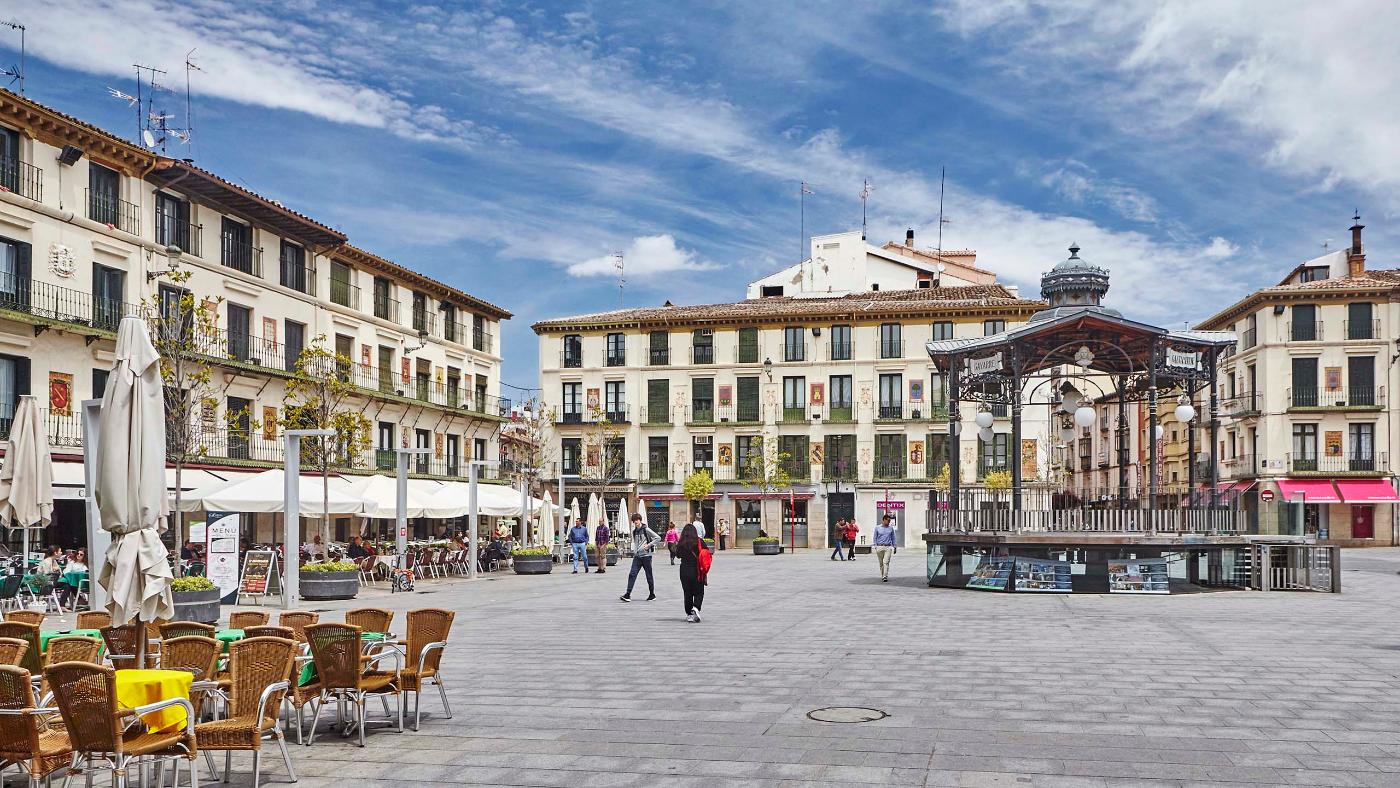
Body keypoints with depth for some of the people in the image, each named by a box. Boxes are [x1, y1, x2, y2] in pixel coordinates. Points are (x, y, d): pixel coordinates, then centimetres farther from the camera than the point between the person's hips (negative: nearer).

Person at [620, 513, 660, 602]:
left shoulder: (646, 530, -7)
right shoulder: (634, 531, 11)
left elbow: (658, 538, -8)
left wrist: (649, 545, -13)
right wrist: (633, 551, 12)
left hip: (646, 555, -5)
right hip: (637, 556, 5)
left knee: (649, 576, 5)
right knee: (632, 574, -6)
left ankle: (652, 594, 17)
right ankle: (628, 595, -11)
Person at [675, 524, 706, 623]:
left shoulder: (681, 543, -5)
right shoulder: (699, 542, -7)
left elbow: (678, 554, 8)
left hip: (684, 570, 1)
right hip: (697, 570, -1)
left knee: (687, 593, 11)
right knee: (699, 592, 6)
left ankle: (689, 614, 13)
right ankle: (696, 608, -20)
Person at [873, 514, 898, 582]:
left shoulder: (891, 528, 10)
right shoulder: (877, 528, 5)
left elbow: (893, 538, 16)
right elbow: (875, 538, 7)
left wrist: (895, 546, 12)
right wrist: (875, 546, -2)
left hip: (888, 547, 0)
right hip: (880, 547, 0)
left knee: (886, 562, -12)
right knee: (881, 563, 5)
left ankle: (885, 577, -17)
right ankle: (882, 576, 16)